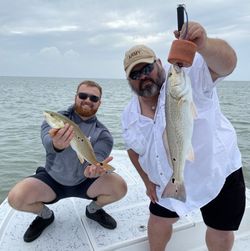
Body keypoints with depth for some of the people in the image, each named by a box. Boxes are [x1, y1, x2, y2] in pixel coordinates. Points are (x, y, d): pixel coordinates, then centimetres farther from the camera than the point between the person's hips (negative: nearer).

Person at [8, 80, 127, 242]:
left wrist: (94, 168, -50)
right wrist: (57, 145, -57)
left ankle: (93, 209, 12)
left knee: (120, 187, -23)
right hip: (52, 179, 0)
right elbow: (48, 142, -32)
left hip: (85, 182, 1)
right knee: (15, 198, -25)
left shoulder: (102, 134, -9)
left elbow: (96, 158, -25)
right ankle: (45, 215, 11)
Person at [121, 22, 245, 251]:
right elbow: (134, 149, 10)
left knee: (220, 232, 13)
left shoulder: (188, 73, -18)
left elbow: (226, 63, -35)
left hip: (218, 173, -3)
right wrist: (148, 181, 9)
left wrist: (204, 45, -55)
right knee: (158, 220, 19)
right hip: (169, 184, 4)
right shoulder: (129, 114, -3)